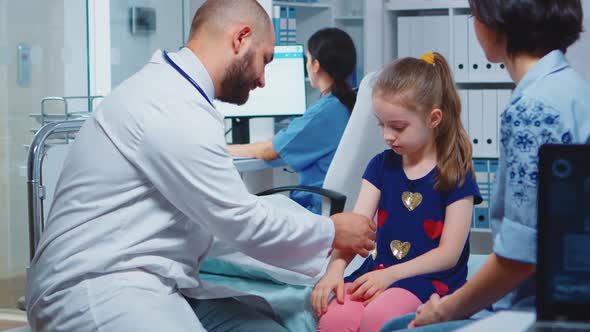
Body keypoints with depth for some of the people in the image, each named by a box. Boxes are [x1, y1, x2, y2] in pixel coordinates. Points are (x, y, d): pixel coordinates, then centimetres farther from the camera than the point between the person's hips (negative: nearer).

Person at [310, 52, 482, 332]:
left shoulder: (456, 174, -2)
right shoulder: (381, 166, 12)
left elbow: (448, 254, -6)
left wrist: (390, 275, -16)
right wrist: (335, 270, -18)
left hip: (431, 278, -4)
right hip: (379, 269, 4)